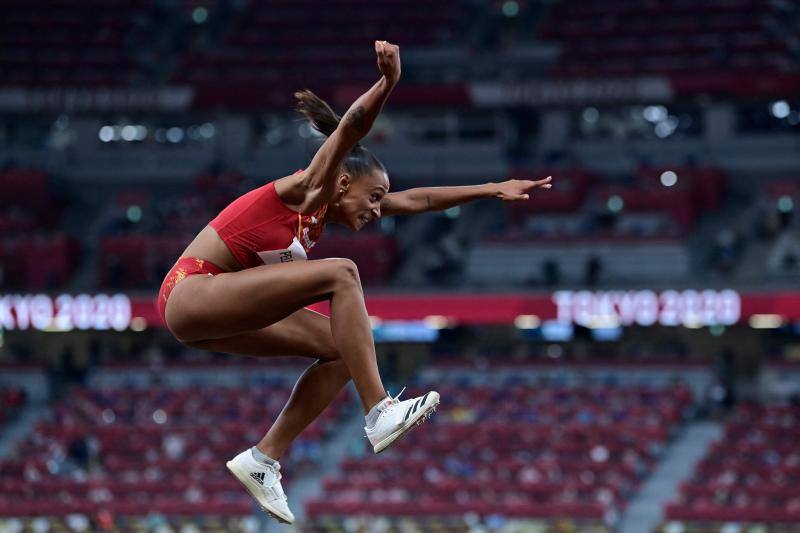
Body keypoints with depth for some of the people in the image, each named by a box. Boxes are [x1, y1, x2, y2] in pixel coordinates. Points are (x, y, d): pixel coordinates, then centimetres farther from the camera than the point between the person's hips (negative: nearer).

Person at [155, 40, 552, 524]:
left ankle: (264, 458, 3)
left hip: (215, 313, 10)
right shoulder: (306, 191, -8)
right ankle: (380, 413, -27)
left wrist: (493, 190, 19)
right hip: (190, 290, -10)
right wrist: (388, 82, -40)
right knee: (340, 274, -21)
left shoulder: (325, 210, 15)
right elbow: (351, 128, -26)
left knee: (343, 348, 5)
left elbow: (416, 200, 18)